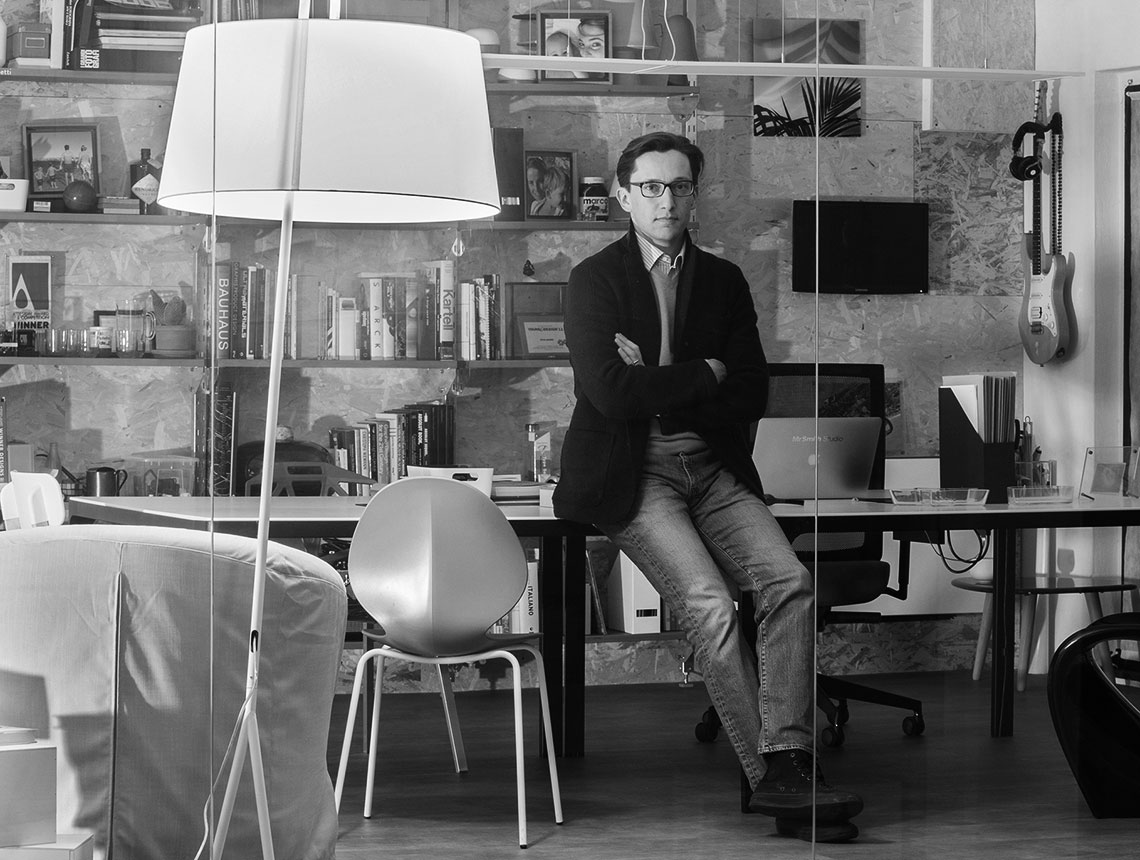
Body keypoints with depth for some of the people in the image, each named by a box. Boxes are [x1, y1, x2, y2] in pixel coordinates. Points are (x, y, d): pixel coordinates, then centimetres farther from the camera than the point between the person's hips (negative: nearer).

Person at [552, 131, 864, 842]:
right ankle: (773, 778, -22)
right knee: (710, 603, -26)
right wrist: (706, 374, -5)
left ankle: (785, 763, -27)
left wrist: (660, 391, -5)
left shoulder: (724, 280, 14)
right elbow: (611, 393, -13)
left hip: (714, 469, 4)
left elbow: (752, 395, 6)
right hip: (632, 474, -4)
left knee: (791, 582, -22)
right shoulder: (593, 280, 1)